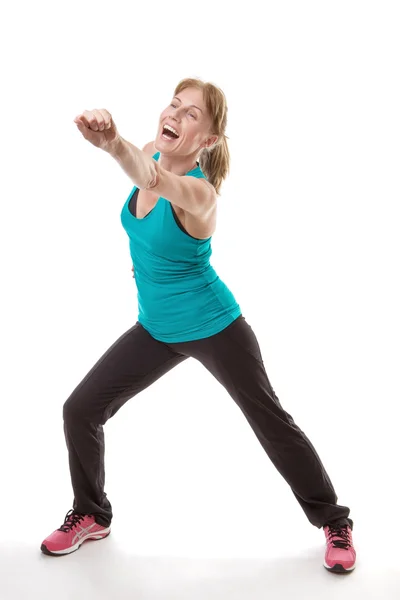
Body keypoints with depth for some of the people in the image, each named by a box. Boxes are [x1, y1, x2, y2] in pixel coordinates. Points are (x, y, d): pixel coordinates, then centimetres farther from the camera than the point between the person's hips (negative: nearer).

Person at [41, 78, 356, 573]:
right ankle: (90, 515, 27)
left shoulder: (199, 192, -28)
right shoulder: (152, 154, -7)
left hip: (213, 328, -6)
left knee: (273, 423, 5)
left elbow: (152, 178, -53)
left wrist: (114, 145, -72)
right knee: (80, 411, 3)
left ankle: (335, 523, 26)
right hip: (156, 329, 7)